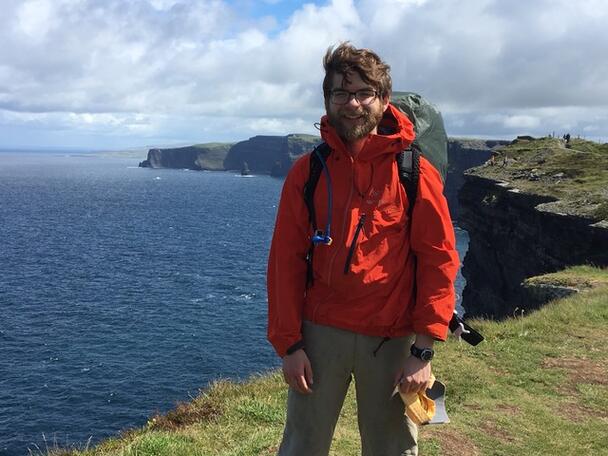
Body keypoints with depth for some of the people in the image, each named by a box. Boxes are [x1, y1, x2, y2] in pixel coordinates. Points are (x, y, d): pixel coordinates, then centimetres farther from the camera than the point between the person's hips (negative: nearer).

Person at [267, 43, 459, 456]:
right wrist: (289, 344, -3)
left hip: (392, 340, -1)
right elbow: (285, 261, 1)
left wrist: (423, 350, -9)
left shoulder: (415, 173, -5)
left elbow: (439, 261, -5)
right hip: (320, 332, 1)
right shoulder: (307, 172, 0)